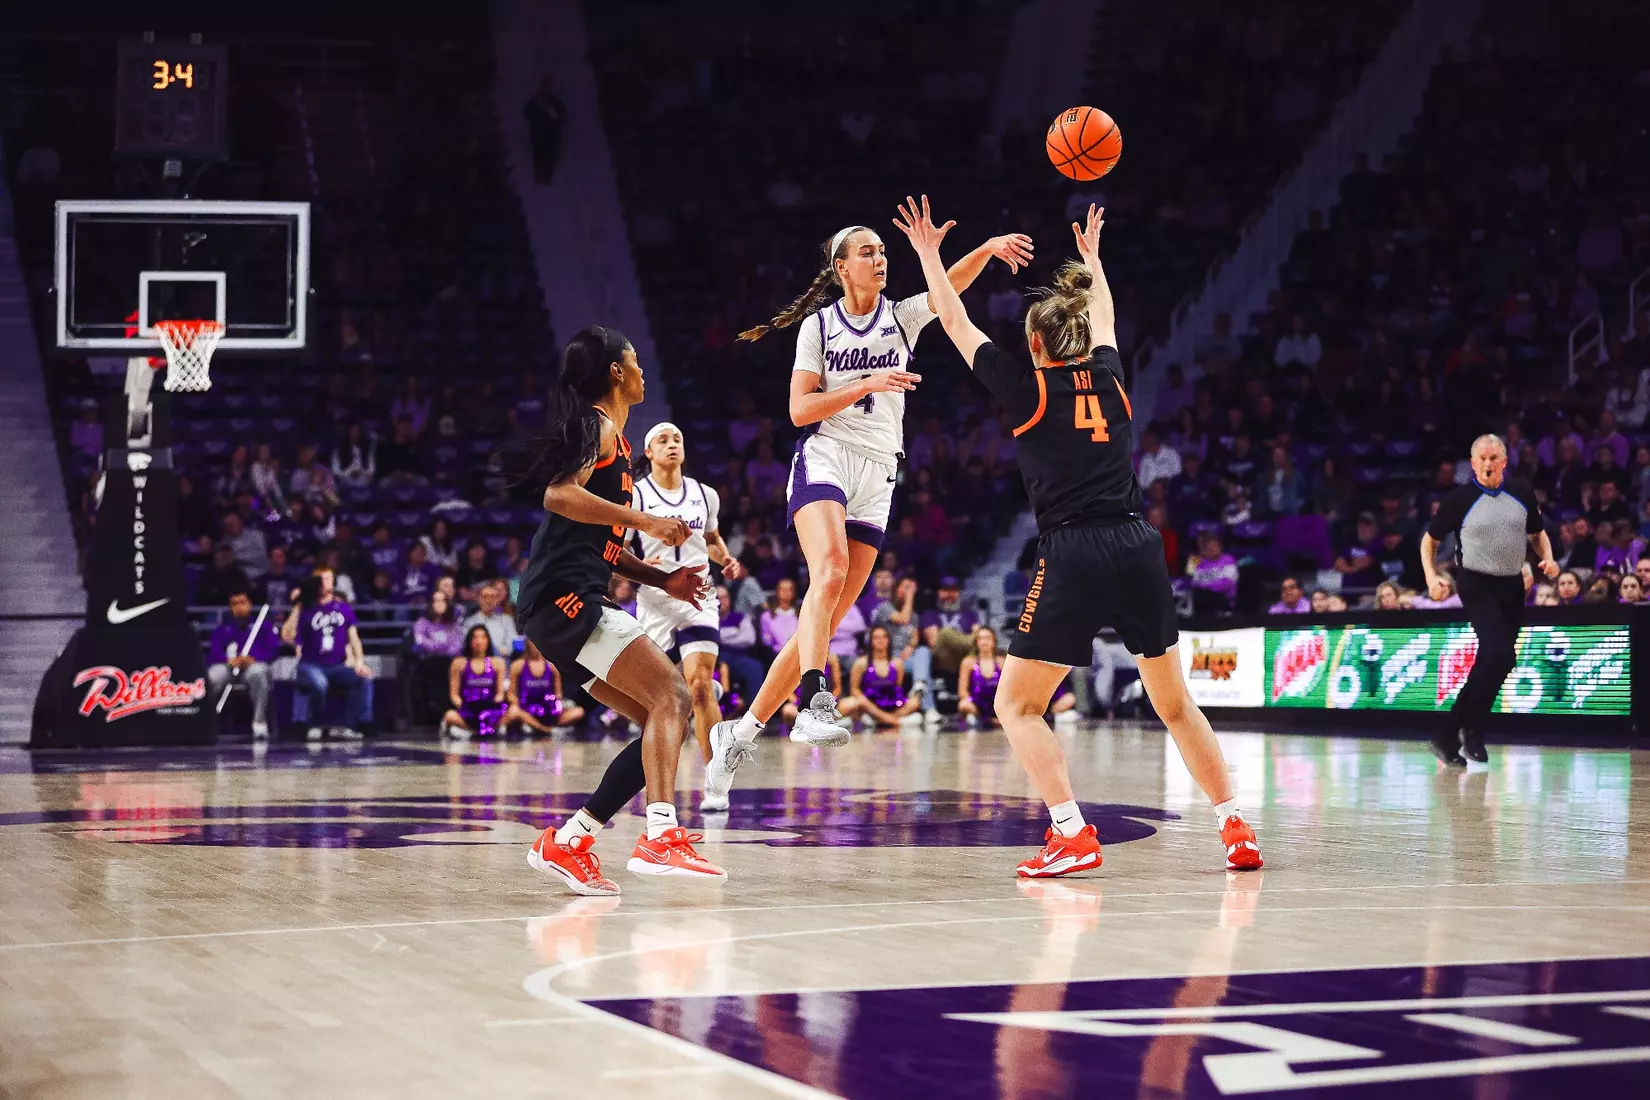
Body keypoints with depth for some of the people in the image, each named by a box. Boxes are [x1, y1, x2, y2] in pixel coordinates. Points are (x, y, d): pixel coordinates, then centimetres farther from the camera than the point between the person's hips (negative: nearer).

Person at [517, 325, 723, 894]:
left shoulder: (610, 438, 26)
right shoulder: (598, 426, -4)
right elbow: (560, 495, -22)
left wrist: (663, 580, 21)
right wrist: (645, 521, -24)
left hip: (569, 603, 10)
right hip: (565, 597, -10)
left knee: (667, 712, 7)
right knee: (670, 696, -19)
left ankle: (566, 841, 6)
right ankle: (660, 836, -33)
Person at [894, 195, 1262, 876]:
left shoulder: (1028, 390, 2)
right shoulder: (1108, 379, 13)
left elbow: (954, 322, 13)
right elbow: (1104, 317, 36)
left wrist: (928, 252, 27)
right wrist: (1090, 256, 52)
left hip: (1074, 557, -5)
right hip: (1138, 547, 5)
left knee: (1017, 705, 3)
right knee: (1174, 702, 18)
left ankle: (1072, 834, -13)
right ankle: (1236, 829, 12)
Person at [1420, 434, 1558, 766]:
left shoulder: (1522, 492, 2)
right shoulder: (1460, 499, -8)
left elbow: (1537, 533, 17)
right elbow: (1429, 540, 3)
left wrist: (1548, 559, -3)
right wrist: (1431, 577, -12)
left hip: (1512, 586, 5)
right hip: (1477, 585, -5)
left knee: (1495, 663, 9)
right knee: (1499, 655, -22)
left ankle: (1449, 737, 23)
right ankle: (1470, 729, -8)